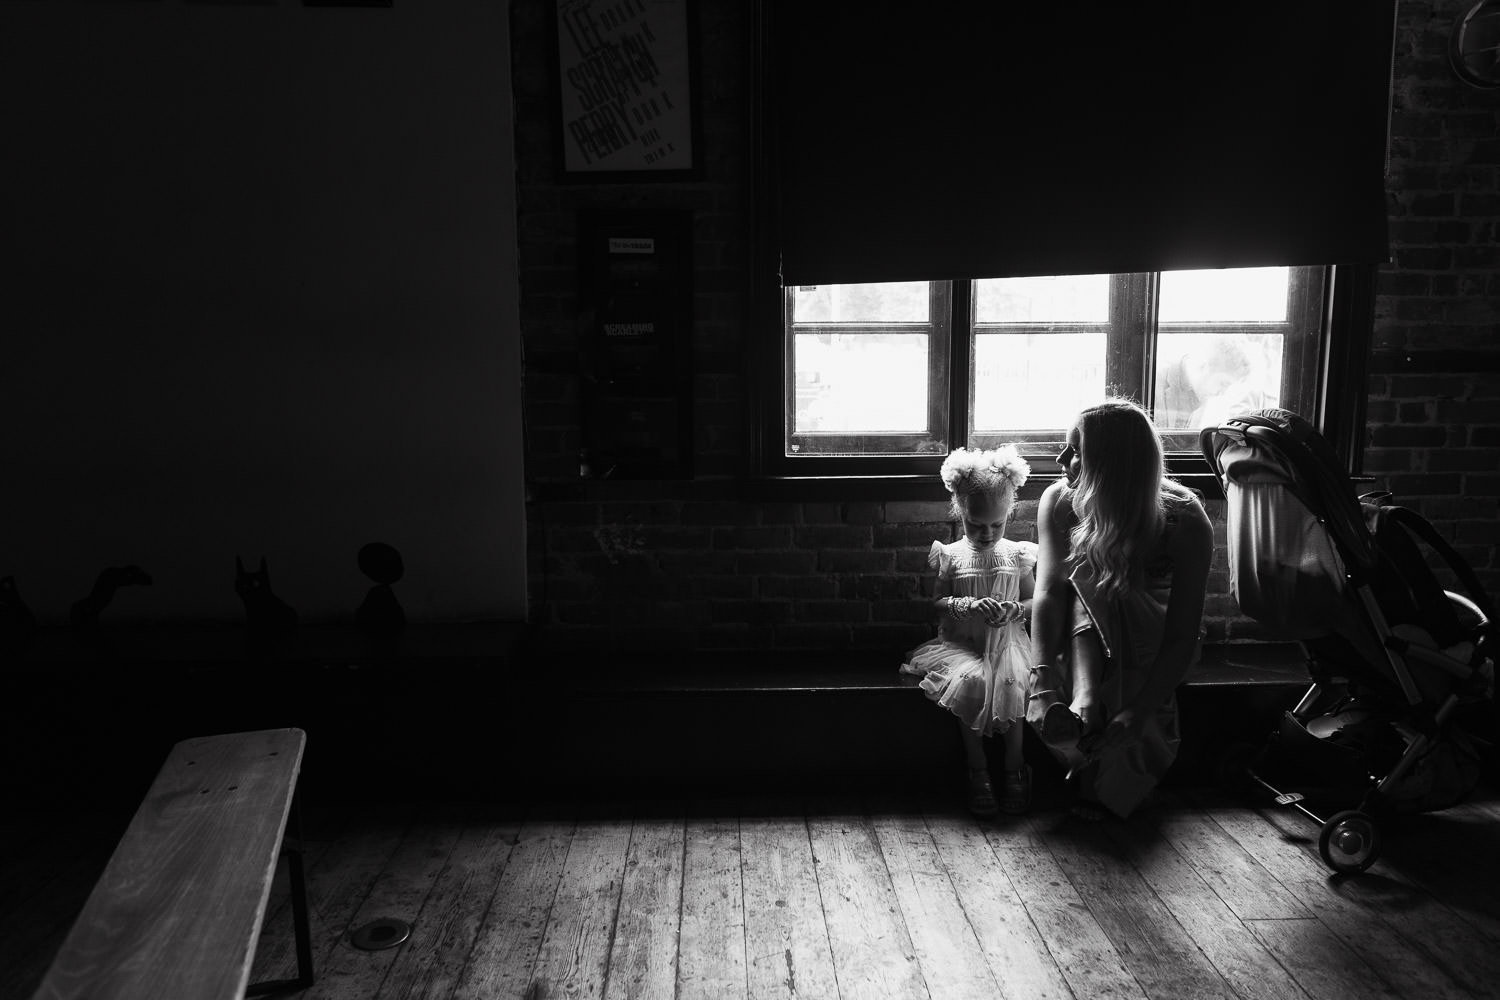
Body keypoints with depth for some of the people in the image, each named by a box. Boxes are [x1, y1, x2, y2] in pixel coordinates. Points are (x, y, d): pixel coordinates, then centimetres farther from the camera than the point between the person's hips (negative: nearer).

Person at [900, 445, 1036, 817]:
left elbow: (1033, 602, 11)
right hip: (961, 643, -1)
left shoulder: (1017, 554, 7)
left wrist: (1016, 610, -13)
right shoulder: (950, 555, 4)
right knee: (971, 680, -32)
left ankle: (1014, 768, -14)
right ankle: (977, 769, -17)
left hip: (1007, 640, 1)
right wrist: (969, 605, -17)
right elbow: (938, 602, 1)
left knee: (1012, 682, -31)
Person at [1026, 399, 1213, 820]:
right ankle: (1085, 703, -32)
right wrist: (1043, 675, -43)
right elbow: (1048, 590, -28)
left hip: (1148, 650, -1)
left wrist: (1139, 710, -38)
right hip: (1086, 642, 1)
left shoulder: (1185, 523, -26)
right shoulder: (1059, 502, -18)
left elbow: (1182, 637, -27)